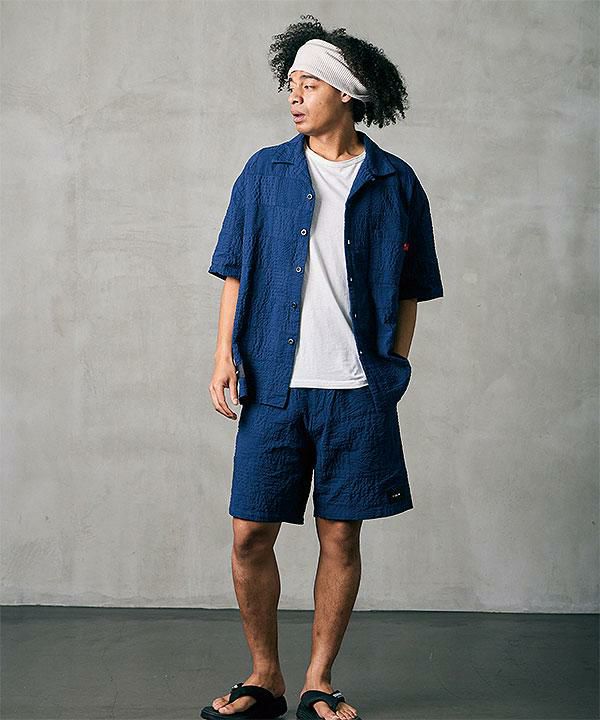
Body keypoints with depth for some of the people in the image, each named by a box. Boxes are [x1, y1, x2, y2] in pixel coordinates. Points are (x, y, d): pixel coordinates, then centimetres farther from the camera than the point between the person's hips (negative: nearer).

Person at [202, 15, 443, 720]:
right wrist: (225, 357, -1)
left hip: (357, 388, -1)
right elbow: (235, 271, 9)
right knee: (250, 534, 0)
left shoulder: (395, 182, 6)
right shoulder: (265, 171, 9)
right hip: (273, 384, 1)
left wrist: (394, 367, 4)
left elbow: (410, 290, 11)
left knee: (340, 536, 4)